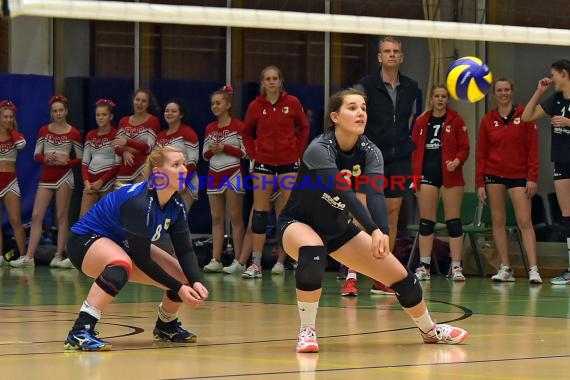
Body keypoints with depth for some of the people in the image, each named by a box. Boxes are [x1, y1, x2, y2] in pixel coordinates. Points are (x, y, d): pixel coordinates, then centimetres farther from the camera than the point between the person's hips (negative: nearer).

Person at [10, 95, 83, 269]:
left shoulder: (73, 133, -1)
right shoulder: (44, 130, 8)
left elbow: (81, 159, 1)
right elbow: (36, 155, 8)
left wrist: (66, 161, -15)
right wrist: (45, 158, -12)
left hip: (64, 175, -3)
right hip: (46, 177, 3)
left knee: (62, 216, -1)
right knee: (36, 216, -2)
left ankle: (58, 256, 1)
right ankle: (28, 256, -2)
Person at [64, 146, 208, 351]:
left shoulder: (175, 204, -7)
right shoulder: (139, 202, -32)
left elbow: (185, 250, -5)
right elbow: (142, 259, -29)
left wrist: (195, 283, -23)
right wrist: (178, 288, -26)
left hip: (124, 245, 9)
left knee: (184, 277, 0)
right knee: (122, 265, -41)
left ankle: (166, 326, 30)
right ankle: (79, 333, -40)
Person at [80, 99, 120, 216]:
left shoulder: (116, 135, -4)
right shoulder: (90, 135, 13)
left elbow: (118, 164, -9)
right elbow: (85, 162, 12)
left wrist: (101, 181, -11)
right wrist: (86, 181, -4)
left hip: (108, 182, -5)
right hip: (91, 182, 5)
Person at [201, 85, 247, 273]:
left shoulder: (238, 126, -4)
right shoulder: (210, 129, 12)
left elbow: (245, 152, -8)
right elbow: (205, 156, 15)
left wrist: (224, 148, -15)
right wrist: (211, 150, -7)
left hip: (233, 174, -5)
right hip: (214, 175, 5)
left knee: (235, 217, -4)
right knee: (216, 218, 3)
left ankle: (239, 261, -3)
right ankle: (216, 260, 2)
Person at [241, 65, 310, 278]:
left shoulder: (292, 103, -3)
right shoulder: (255, 106, 0)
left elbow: (304, 128, 8)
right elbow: (247, 133, 13)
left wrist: (298, 153, 2)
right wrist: (252, 155, 3)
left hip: (288, 163, 0)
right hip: (263, 163, 0)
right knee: (260, 210, -4)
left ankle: (281, 261, 12)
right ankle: (256, 264, -6)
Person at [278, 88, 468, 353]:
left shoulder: (369, 152, -12)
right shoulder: (318, 149, -28)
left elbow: (375, 193, -28)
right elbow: (344, 192, -40)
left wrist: (383, 232, -46)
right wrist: (374, 231, -52)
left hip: (338, 228, 6)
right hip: (297, 224, -6)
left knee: (400, 276, 2)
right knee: (313, 252, -41)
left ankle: (430, 330, 31)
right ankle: (306, 331, -26)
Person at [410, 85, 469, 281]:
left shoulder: (456, 120, 2)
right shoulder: (421, 122, 10)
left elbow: (464, 148, 0)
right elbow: (414, 149, 11)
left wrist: (457, 161, -19)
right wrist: (414, 175, 3)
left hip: (450, 175, -2)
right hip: (426, 174, 2)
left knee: (453, 221, -2)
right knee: (426, 221, 3)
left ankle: (456, 267, 0)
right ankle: (424, 266, 6)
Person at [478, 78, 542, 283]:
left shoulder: (524, 115, -2)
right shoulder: (487, 120, 5)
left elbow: (533, 148, -3)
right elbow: (481, 154, 6)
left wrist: (532, 178, -8)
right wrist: (480, 183, 1)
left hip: (519, 175, -3)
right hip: (494, 174, 3)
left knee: (525, 222, -9)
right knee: (498, 221, 3)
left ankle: (533, 269, -14)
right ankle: (505, 268, 8)